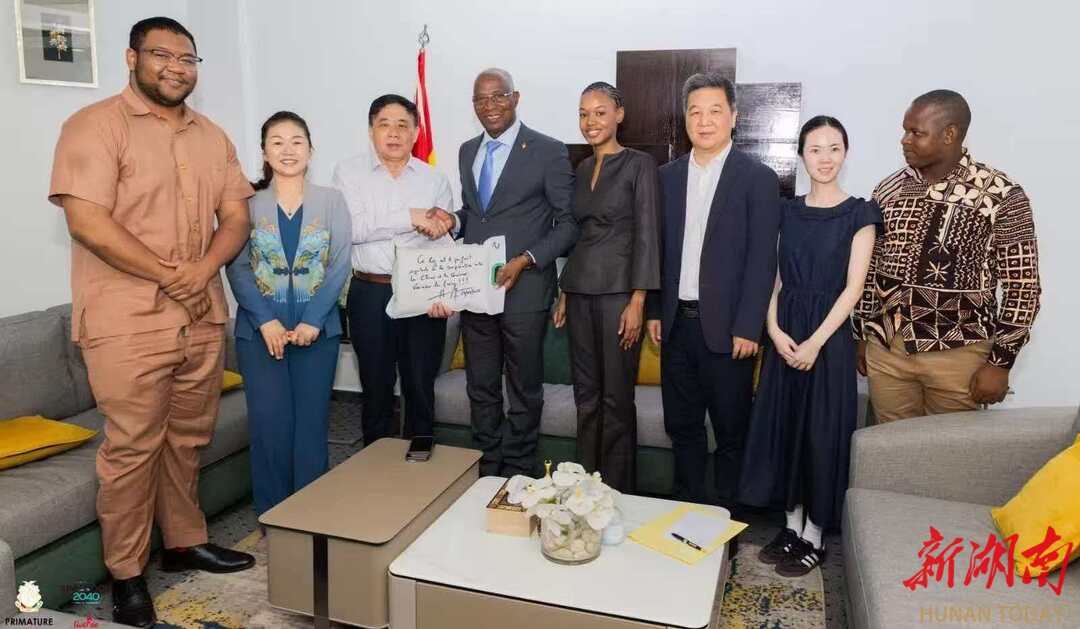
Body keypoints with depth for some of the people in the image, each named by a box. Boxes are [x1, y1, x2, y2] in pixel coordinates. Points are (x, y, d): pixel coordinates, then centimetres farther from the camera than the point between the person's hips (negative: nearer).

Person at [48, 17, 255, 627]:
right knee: (132, 448, 1)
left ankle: (186, 542, 30)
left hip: (203, 317, 6)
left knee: (188, 440, 14)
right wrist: (171, 274, -14)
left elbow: (236, 216, 10)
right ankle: (126, 574, 16)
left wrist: (204, 268, -9)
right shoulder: (95, 125, -5)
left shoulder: (212, 135, 13)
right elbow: (88, 222, -15)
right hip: (128, 322, -5)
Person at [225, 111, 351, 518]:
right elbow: (237, 268, -2)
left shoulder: (331, 201, 4)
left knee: (312, 423, 3)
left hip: (317, 327, 0)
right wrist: (265, 320, -14)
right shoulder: (247, 203, 4)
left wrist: (313, 320, -11)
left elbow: (340, 265, -2)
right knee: (269, 424, 0)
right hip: (260, 328, 0)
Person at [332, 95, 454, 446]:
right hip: (370, 294, -1)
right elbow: (350, 228, -13)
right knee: (376, 388, 11)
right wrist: (411, 218, -17)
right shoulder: (349, 172, 3)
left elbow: (445, 244, 1)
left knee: (421, 388, 9)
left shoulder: (435, 180, 8)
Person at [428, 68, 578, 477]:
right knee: (481, 388, 14)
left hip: (523, 288, -5)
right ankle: (485, 471, 29)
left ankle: (518, 476, 22)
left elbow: (568, 222, -6)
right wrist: (455, 220, 0)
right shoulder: (467, 151, 13)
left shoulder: (548, 151, -6)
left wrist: (526, 260, -18)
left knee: (524, 390, 8)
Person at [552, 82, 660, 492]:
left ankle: (617, 492, 13)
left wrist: (637, 302, -16)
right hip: (580, 292, 6)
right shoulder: (581, 170, 15)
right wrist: (563, 295, 15)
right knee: (586, 393, 11)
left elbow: (646, 235, -10)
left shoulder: (639, 165, -5)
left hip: (618, 291, -6)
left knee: (616, 396, 0)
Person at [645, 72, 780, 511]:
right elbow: (657, 248, 11)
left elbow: (762, 259, -9)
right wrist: (654, 310, 6)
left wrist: (748, 328, -13)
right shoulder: (667, 176, 9)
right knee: (682, 426, 14)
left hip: (726, 327, -4)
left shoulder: (758, 178, -5)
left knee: (730, 432, 8)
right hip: (677, 323, 5)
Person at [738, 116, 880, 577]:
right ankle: (792, 527, 23)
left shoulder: (859, 213, -4)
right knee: (784, 427, 9)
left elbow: (852, 288, -9)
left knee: (821, 432, 2)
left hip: (828, 335, -4)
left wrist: (816, 342, -16)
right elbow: (775, 279, 7)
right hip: (786, 334, 4)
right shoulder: (789, 211, 9)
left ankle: (814, 538, 16)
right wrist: (775, 330, -7)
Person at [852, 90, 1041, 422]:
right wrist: (861, 336, 10)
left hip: (959, 355, -3)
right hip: (886, 348, 3)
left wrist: (1000, 362, -9)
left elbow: (1022, 286, -7)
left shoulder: (1001, 195, -9)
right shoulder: (888, 190, 3)